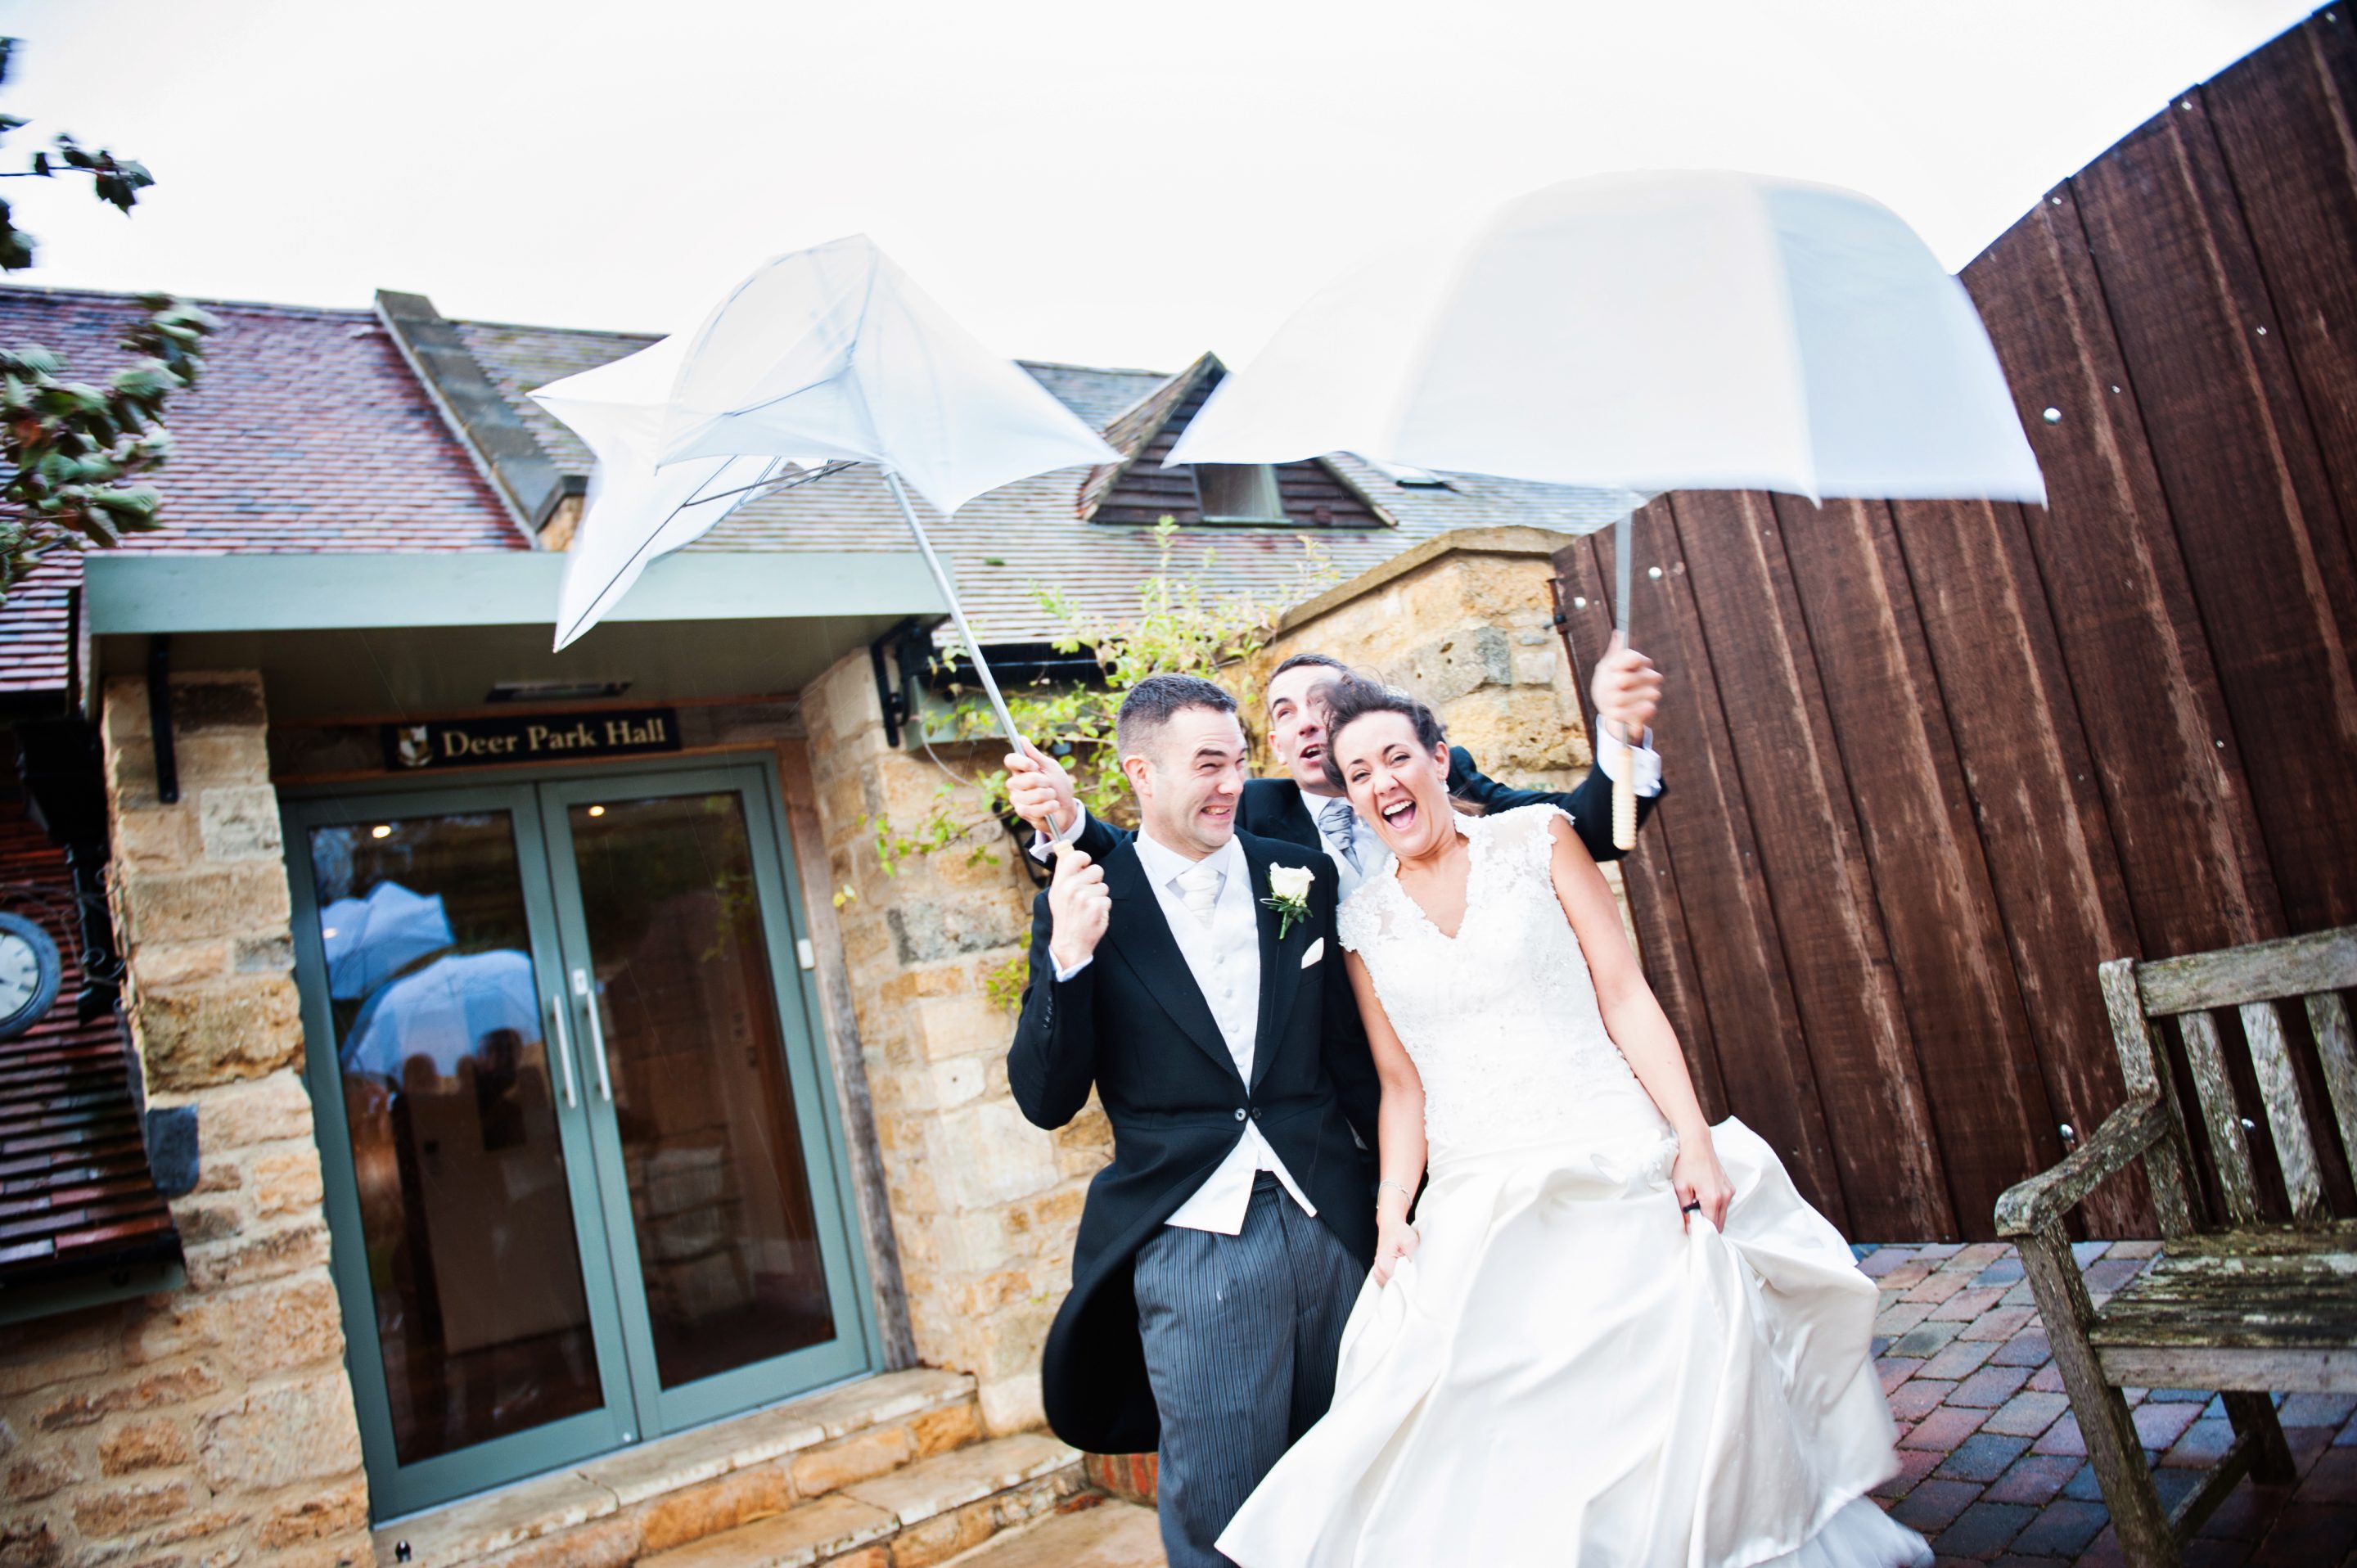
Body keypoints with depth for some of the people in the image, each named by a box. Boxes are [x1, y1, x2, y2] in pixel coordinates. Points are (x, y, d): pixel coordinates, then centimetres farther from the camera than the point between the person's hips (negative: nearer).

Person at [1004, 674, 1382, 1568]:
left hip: (1334, 1226, 3)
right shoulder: (1085, 905, -3)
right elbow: (1047, 1102, -6)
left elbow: (1352, 1052, 11)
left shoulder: (1300, 878, 4)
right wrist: (1067, 958, -20)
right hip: (1194, 1249, -2)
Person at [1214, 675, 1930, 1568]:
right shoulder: (1363, 923, 8)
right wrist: (1393, 1210, -4)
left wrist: (1695, 1140, -9)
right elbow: (1403, 1085, 9)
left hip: (1618, 1169, -1)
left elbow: (1625, 997, -2)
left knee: (1676, 1379, -2)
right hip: (1477, 1205, 2)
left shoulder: (1536, 839, 2)